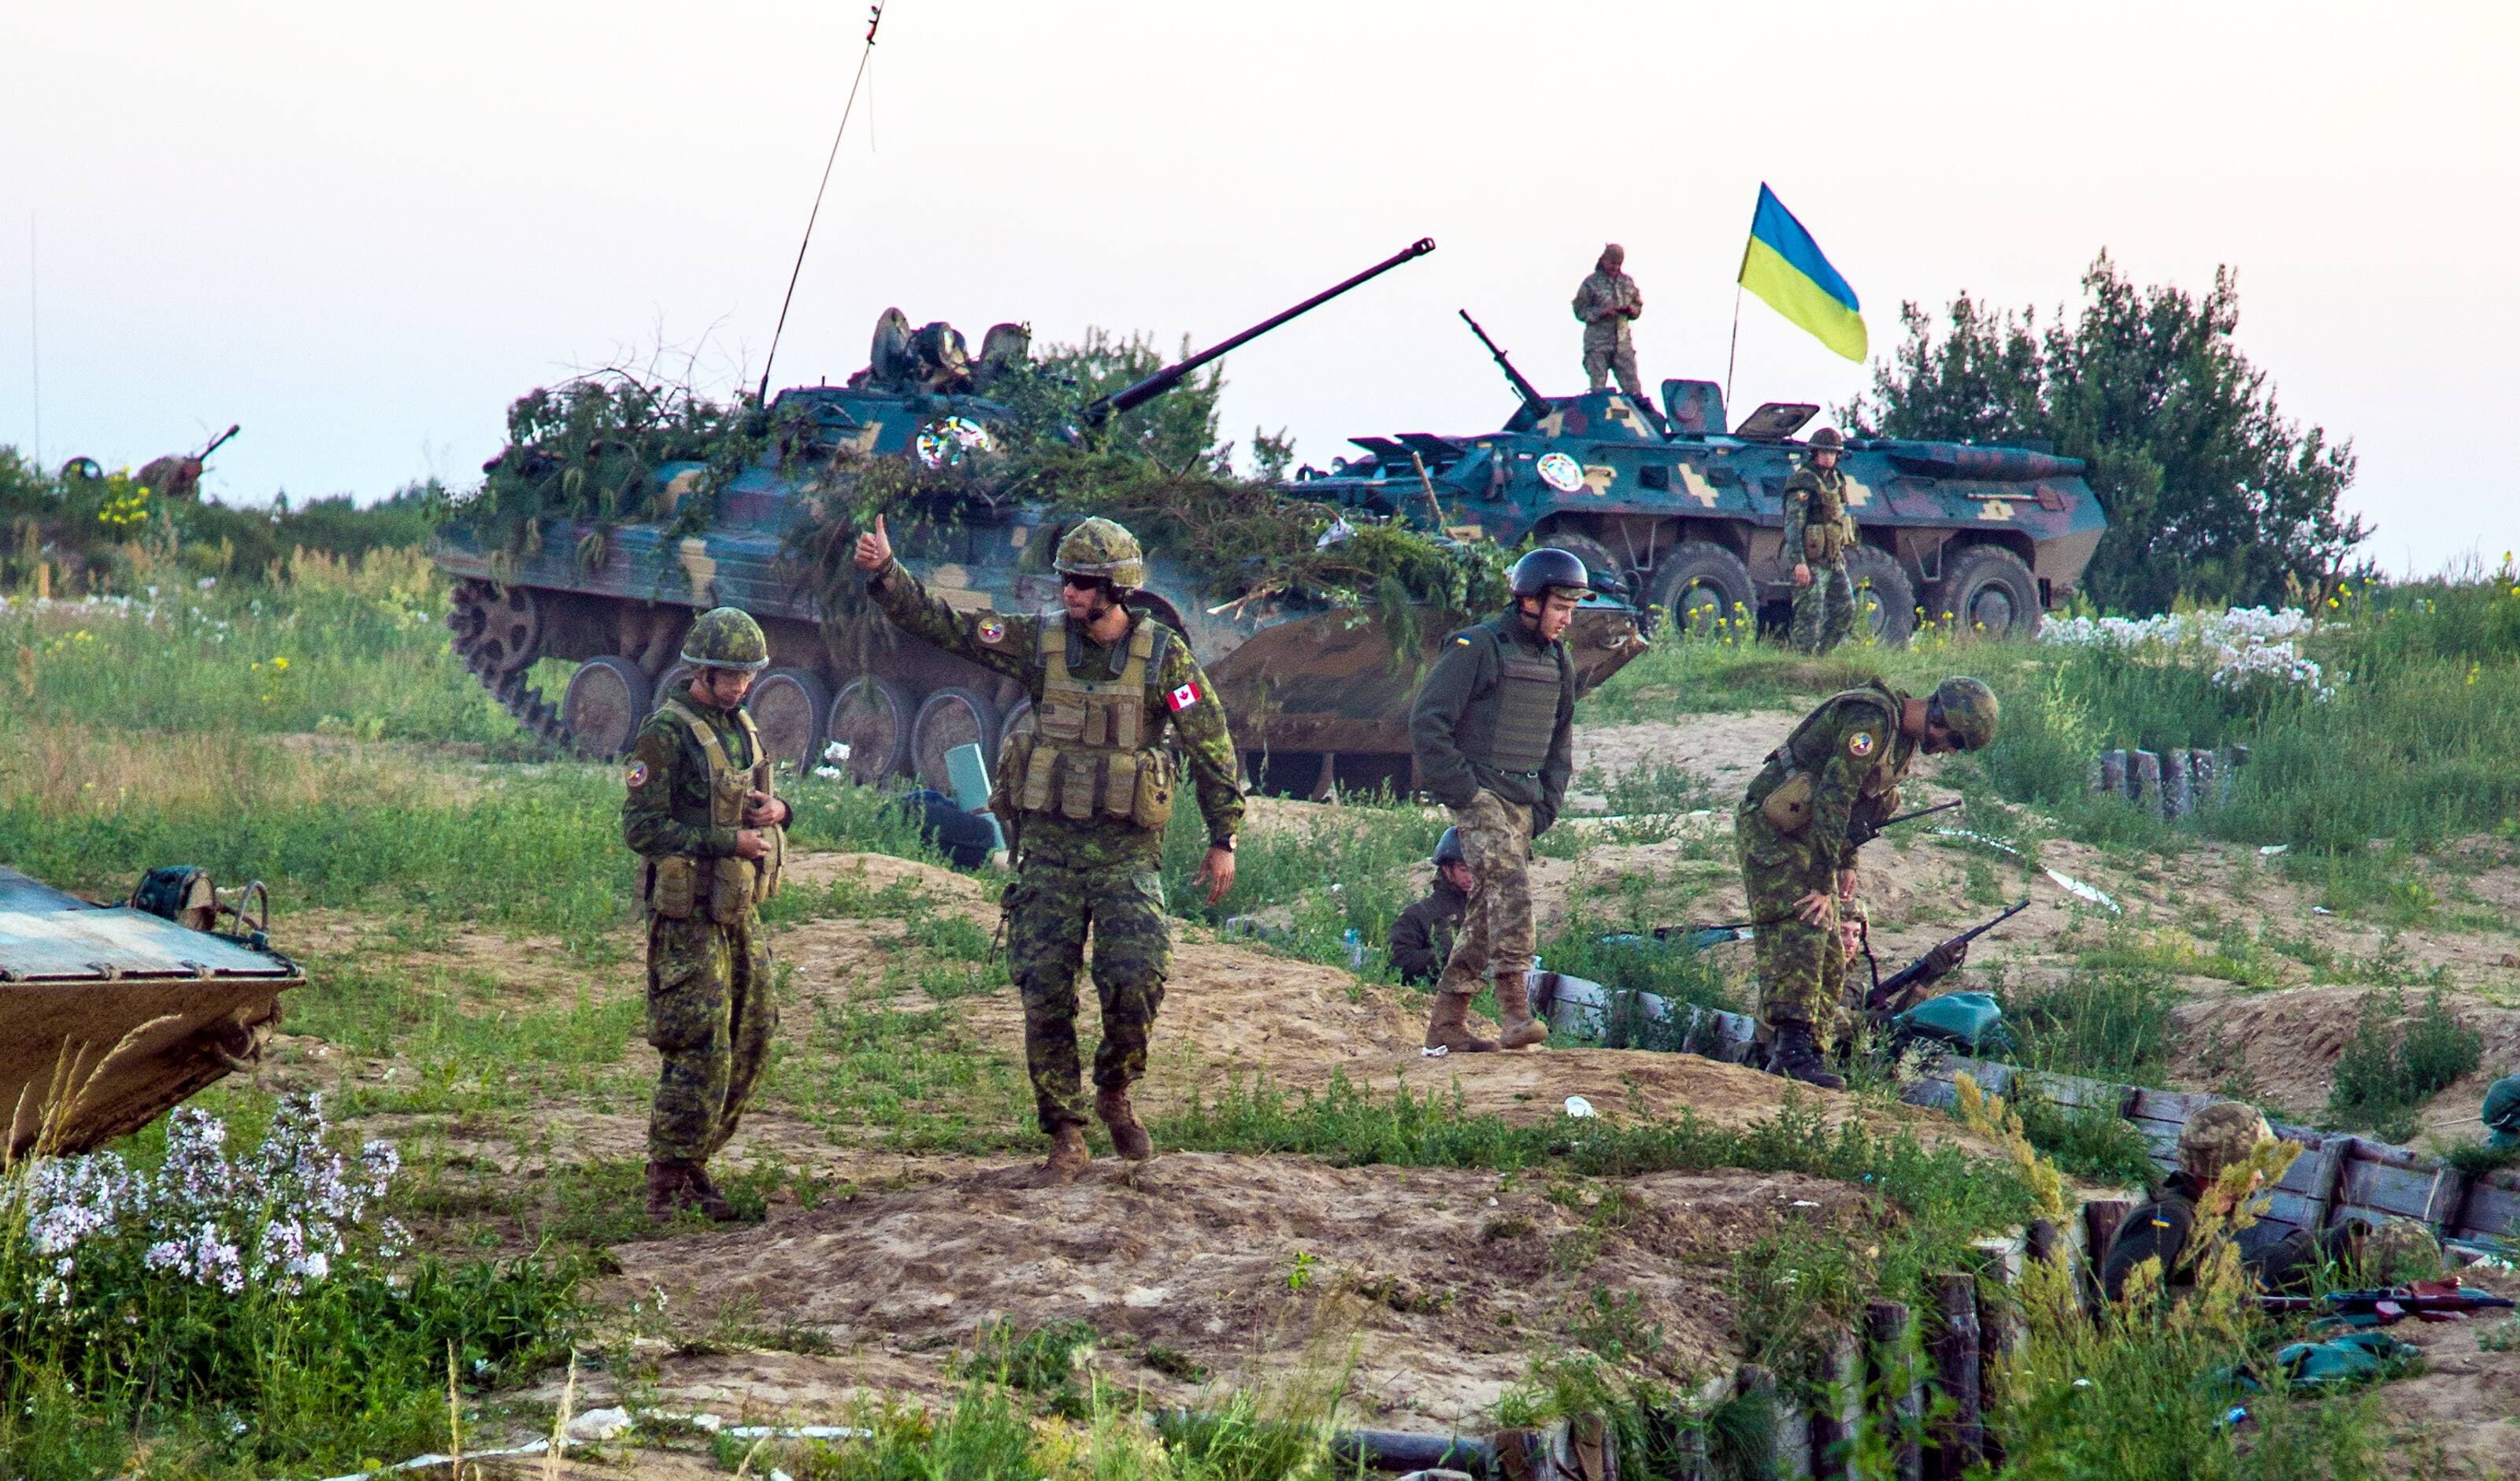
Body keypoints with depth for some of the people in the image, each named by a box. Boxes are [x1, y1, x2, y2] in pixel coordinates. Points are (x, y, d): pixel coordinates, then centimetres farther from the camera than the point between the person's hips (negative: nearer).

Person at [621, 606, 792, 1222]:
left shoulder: (742, 728, 13)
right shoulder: (666, 734, -12)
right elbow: (640, 827, -17)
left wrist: (776, 811, 0)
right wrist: (727, 841, -22)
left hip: (740, 911, 8)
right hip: (687, 916, -8)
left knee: (751, 1041, 10)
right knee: (700, 1052, -10)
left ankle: (693, 1162, 20)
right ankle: (667, 1185, -5)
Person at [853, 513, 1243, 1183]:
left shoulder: (1164, 655, -3)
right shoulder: (1039, 642, 2)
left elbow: (1212, 749, 1)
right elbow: (941, 624, 1)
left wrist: (1223, 839, 1)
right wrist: (885, 574, -13)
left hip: (1127, 851, -2)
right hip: (1048, 845, 2)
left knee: (1137, 978, -16)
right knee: (1045, 994, -2)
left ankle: (1115, 1090, 12)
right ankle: (1065, 1135, 9)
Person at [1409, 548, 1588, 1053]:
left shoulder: (1557, 663, 16)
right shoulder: (1477, 648, -8)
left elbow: (1560, 744, 27)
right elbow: (1426, 721, -11)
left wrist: (1545, 808, 13)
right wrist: (1463, 790, -16)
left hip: (1522, 803, 8)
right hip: (1478, 793, -8)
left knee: (1487, 913, 6)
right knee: (1509, 881, -25)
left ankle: (1446, 1027, 12)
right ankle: (1515, 1010, -34)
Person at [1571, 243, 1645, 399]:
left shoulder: (1628, 282, 11)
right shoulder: (1591, 283, -1)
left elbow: (1638, 305, 20)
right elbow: (1580, 311, -2)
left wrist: (1631, 309, -3)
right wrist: (1602, 312, -17)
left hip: (1623, 343, 3)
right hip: (1598, 345, -3)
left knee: (1632, 386, 0)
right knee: (1598, 387, -4)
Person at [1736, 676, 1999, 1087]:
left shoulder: (1905, 737, 10)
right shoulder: (1871, 721, -22)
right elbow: (1833, 799, -27)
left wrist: (1847, 863, 19)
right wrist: (1822, 884, -27)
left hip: (1806, 834, 10)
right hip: (1772, 826, -10)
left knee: (1830, 958, 5)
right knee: (1800, 933, -22)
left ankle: (1812, 1056, 5)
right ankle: (1791, 1049, -30)